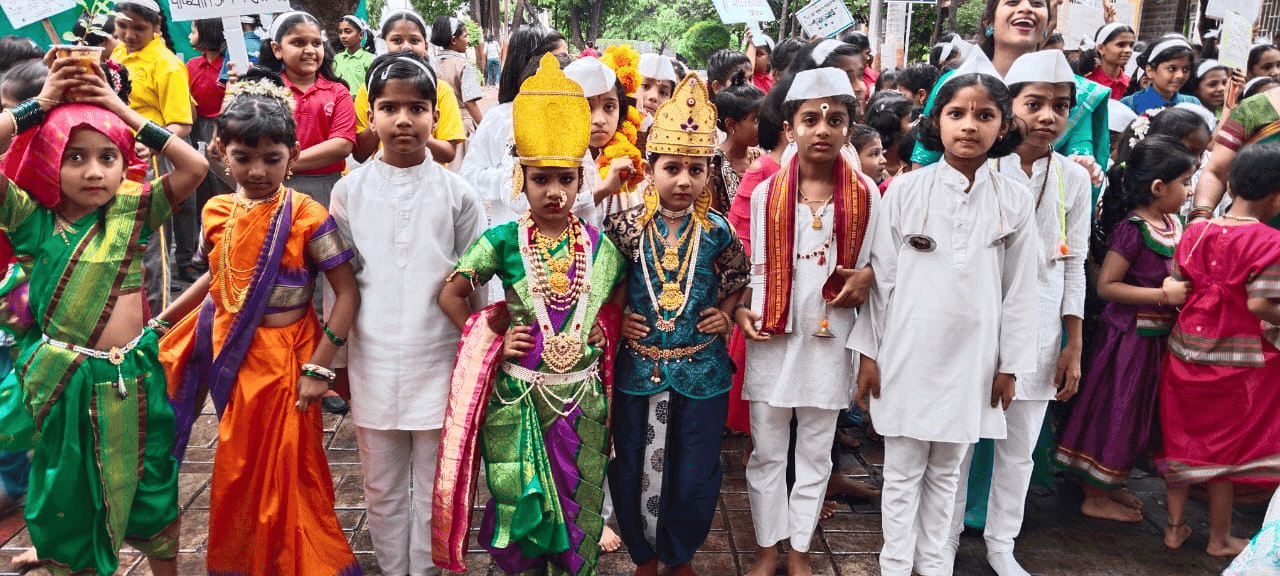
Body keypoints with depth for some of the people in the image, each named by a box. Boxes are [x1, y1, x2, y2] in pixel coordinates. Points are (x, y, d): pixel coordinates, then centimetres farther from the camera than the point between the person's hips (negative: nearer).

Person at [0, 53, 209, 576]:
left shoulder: (134, 210, -3)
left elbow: (195, 167, -13)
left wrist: (124, 111, -9)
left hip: (134, 376, 1)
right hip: (64, 382, -1)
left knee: (152, 494, 16)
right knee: (68, 501, 15)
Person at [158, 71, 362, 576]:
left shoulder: (306, 216, -16)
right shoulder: (218, 211, 1)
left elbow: (347, 293, -16)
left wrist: (318, 368, -19)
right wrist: (160, 321, 20)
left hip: (283, 358, -5)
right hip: (230, 353, 5)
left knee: (286, 472, 5)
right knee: (237, 470, 17)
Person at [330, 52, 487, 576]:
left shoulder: (456, 192, -2)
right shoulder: (350, 190, 2)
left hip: (438, 362, -1)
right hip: (373, 360, 1)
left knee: (435, 488, 10)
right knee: (383, 489, 14)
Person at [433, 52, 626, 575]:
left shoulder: (603, 246, -1)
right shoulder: (503, 241, -6)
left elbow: (614, 310, 13)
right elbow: (451, 294, 1)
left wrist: (601, 337, -3)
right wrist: (490, 337, -6)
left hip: (583, 399, 2)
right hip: (517, 399, -1)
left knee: (577, 508, 14)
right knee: (521, 507, 10)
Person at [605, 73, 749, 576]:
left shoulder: (716, 231, -5)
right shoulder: (625, 227, -7)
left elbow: (738, 275, 13)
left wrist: (726, 313, -1)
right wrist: (616, 319, -7)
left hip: (702, 371, 0)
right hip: (637, 368, 0)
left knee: (694, 477, 10)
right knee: (632, 472, 11)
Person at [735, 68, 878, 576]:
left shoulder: (866, 194, -1)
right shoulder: (766, 194, 0)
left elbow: (877, 262, 8)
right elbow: (755, 266, 6)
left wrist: (867, 277, -14)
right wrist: (740, 308, -10)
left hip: (829, 337, 0)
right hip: (771, 336, 0)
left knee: (815, 451, 12)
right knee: (767, 450, 9)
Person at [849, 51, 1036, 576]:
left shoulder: (1015, 201, 0)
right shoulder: (905, 190, -5)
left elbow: (1019, 290, 4)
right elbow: (881, 276, -2)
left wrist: (1010, 364, 5)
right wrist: (868, 352, -2)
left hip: (971, 357, 2)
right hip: (907, 352, -1)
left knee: (946, 471, 15)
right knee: (903, 470, 9)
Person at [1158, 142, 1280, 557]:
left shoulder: (1195, 232, -1)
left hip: (1187, 349, 4)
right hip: (1238, 363, -4)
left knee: (1183, 439, 17)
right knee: (1226, 445, 12)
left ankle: (1175, 526, 28)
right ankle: (1219, 539, 26)